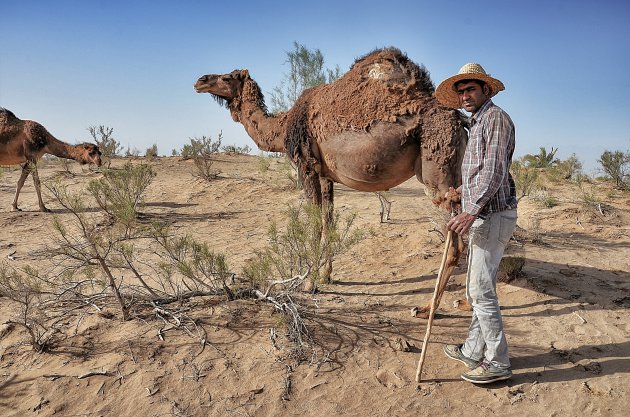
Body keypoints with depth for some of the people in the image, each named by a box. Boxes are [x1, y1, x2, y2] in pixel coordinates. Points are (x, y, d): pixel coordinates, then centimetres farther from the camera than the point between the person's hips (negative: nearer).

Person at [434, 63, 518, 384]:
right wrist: (460, 191, 35)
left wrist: (472, 211, -27)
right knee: (478, 288, 14)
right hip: (482, 215, 10)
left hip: (492, 215, -10)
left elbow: (495, 170, -20)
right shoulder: (477, 123, 20)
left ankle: (498, 363, 4)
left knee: (481, 290, -7)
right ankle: (473, 351, 25)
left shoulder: (496, 118, -9)